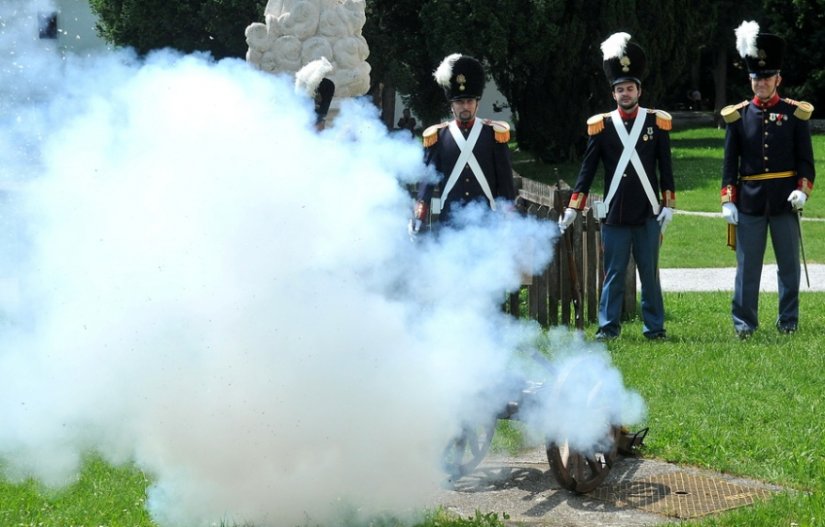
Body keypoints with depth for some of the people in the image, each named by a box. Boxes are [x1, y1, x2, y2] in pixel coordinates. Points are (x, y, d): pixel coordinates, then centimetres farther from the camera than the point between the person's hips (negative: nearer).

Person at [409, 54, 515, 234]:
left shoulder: (494, 134, 4)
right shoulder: (437, 136, 4)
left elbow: (505, 180, 5)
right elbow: (427, 178, 3)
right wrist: (418, 219, -6)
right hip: (449, 221, 0)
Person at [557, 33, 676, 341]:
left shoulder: (656, 122, 3)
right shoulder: (601, 126, 2)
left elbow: (666, 168, 6)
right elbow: (587, 169, 4)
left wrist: (668, 206, 1)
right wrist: (572, 209, 1)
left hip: (648, 213, 0)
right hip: (614, 214, 0)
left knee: (649, 273, 6)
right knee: (613, 274, 3)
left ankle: (654, 327, 13)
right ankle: (608, 327, 9)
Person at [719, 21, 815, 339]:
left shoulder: (796, 113, 3)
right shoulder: (738, 115, 5)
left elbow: (806, 160, 4)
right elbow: (730, 162, 6)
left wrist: (802, 190, -12)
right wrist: (728, 200, -1)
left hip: (785, 201, 0)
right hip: (749, 201, 0)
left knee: (789, 264, 7)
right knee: (747, 266, 2)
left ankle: (788, 321, 17)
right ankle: (743, 323, 8)